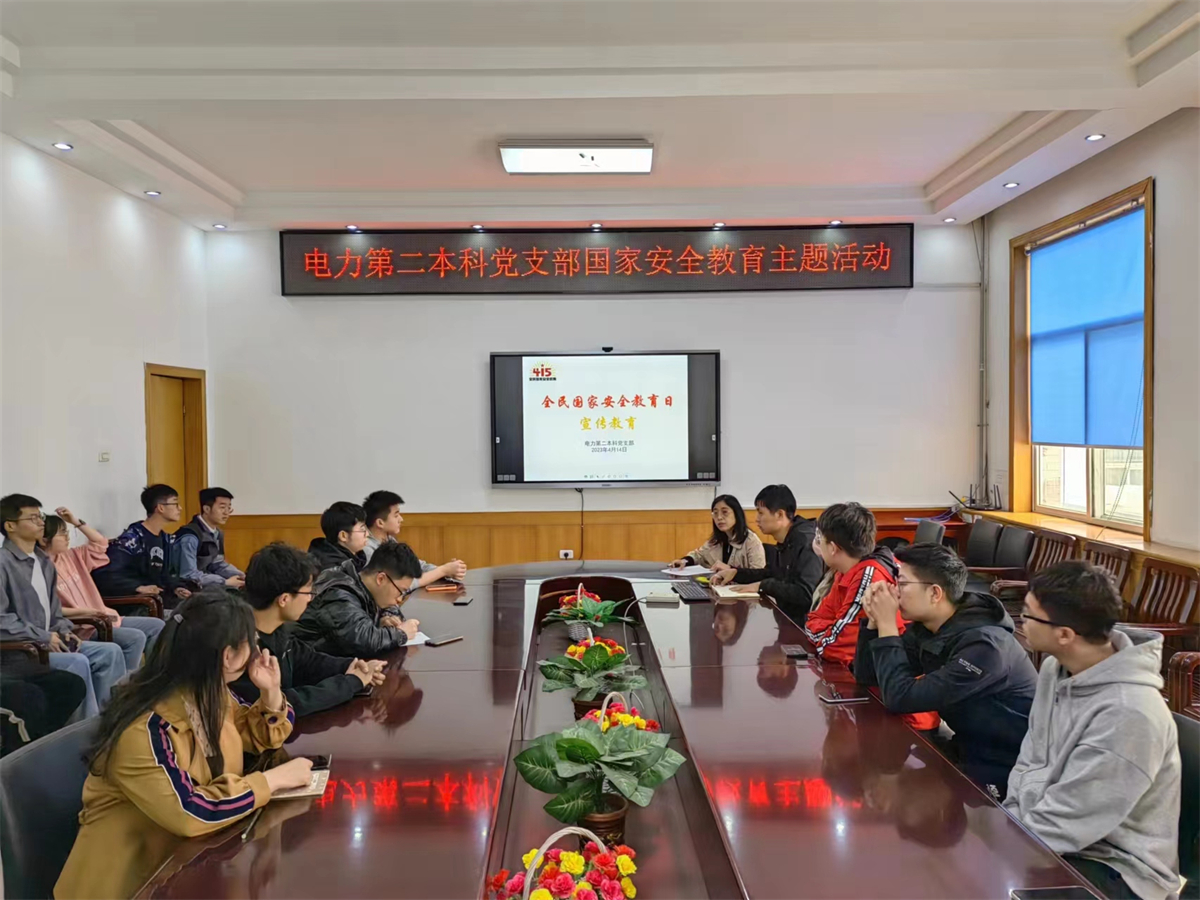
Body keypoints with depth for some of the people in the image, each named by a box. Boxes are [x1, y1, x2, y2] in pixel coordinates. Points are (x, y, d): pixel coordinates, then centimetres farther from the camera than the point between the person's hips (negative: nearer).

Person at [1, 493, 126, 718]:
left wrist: (63, 630, 4)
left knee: (110, 652, -5)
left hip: (49, 640, 9)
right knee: (78, 662, -29)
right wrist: (43, 637, -18)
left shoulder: (44, 561, 14)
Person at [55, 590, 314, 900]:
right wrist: (274, 778, -25)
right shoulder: (144, 729, -27)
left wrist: (271, 691, -6)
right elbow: (188, 812, -34)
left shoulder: (210, 693, -1)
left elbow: (259, 736, 13)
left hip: (193, 854, 7)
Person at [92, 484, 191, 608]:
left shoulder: (167, 539, 17)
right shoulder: (132, 538, -11)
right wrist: (139, 588, -27)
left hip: (159, 596, 8)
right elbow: (103, 574, -20)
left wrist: (176, 588, -1)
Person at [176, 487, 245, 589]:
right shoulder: (190, 537, -22)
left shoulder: (218, 534, 6)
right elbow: (189, 575, -26)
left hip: (202, 586, 8)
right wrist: (225, 582, -23)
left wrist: (242, 577, -5)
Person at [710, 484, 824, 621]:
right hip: (785, 616, 8)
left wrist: (763, 586, -21)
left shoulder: (807, 542, -22)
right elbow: (771, 575, 24)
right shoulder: (783, 542, 8)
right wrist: (736, 573, 9)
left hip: (803, 622, -8)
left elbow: (807, 594, -29)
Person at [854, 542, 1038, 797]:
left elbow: (901, 698, -29)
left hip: (1008, 774, -7)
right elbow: (867, 676, 1)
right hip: (969, 752, 7)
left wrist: (887, 626, -24)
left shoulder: (983, 645, -28)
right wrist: (874, 621, -12)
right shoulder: (925, 629, -3)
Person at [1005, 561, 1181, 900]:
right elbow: (1029, 766, 6)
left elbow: (1058, 826, -25)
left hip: (1115, 870, -7)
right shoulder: (1056, 671, -2)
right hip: (1052, 839, 7)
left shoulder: (1127, 713, -29)